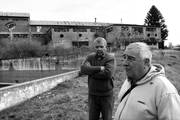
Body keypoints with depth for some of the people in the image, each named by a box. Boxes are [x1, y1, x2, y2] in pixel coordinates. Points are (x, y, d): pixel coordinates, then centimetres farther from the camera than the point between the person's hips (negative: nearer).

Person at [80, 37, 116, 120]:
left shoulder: (111, 58, -9)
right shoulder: (90, 57, 2)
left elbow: (108, 73, -24)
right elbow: (83, 69, -15)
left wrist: (91, 71, -15)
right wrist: (99, 68, -22)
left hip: (107, 95, -3)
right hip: (92, 95, 3)